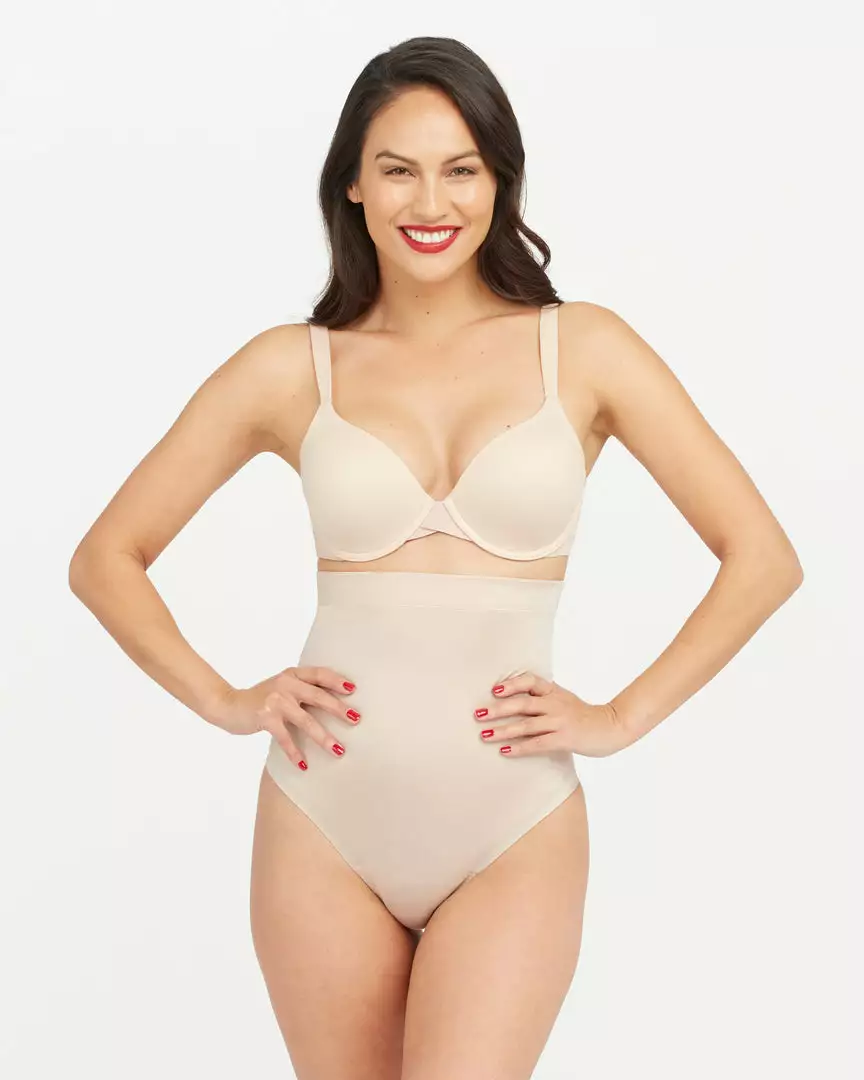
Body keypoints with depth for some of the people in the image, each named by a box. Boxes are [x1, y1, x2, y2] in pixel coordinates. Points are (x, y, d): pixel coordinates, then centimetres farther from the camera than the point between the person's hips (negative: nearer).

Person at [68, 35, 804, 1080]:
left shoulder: (582, 349, 1)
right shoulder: (292, 368, 3)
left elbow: (762, 557, 3)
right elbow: (105, 558, 10)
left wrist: (621, 717, -2)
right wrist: (226, 701, -1)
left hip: (514, 838, -1)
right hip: (324, 831, 2)